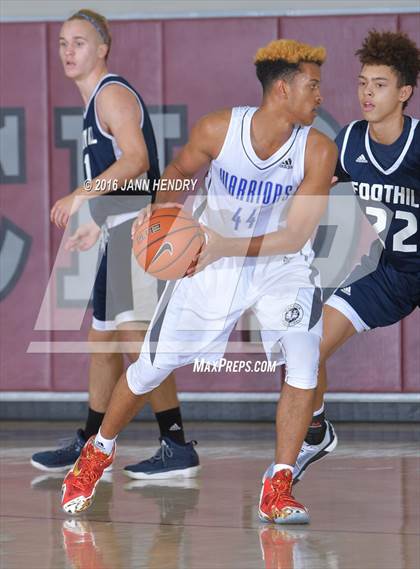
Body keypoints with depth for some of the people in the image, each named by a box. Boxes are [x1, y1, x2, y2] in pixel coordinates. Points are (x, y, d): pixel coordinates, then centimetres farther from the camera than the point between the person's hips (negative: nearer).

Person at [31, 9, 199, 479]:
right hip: (122, 234, 11)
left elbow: (136, 160, -24)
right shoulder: (95, 104, 21)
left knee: (133, 333, -18)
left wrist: (82, 196, -31)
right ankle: (90, 446, 27)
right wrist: (98, 226, 34)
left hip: (138, 230, -11)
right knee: (102, 339, 17)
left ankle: (177, 447, -21)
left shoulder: (113, 94, -9)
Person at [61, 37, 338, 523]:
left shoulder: (319, 151, -20)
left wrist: (225, 246, -31)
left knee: (303, 364, -23)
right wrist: (161, 206, -17)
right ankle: (98, 453, 32)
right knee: (152, 365, 5)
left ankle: (277, 491, -13)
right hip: (211, 255, 1)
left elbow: (295, 237, -22)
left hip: (281, 263, 0)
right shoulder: (218, 129, -19)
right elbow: (179, 171, 2)